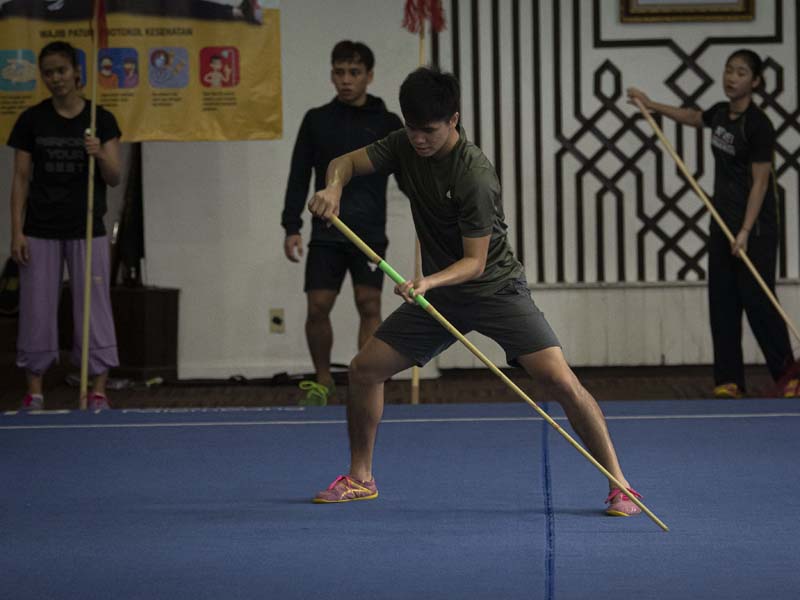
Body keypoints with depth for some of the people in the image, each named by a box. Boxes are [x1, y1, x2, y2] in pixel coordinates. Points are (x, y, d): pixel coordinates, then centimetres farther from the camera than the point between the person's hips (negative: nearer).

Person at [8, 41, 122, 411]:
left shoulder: (101, 120, 1)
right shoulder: (32, 120, 2)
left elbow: (114, 178, -2)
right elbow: (21, 179, 3)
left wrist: (100, 155, -23)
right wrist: (16, 232, -4)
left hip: (87, 230, -1)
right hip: (41, 231, 1)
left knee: (93, 308, -1)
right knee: (37, 309, 3)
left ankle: (98, 391, 4)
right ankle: (34, 391, 10)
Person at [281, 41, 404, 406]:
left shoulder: (387, 123, 5)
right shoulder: (316, 120, 7)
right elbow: (299, 177, 8)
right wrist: (291, 227, 1)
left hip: (369, 234, -1)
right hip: (326, 232, 1)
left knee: (369, 305, -5)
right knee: (317, 307, -3)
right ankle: (322, 381, 16)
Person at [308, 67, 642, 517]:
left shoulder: (475, 176, -26)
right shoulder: (406, 147, -6)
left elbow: (475, 262, -23)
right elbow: (349, 161, 1)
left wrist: (429, 282, -40)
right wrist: (334, 186, -23)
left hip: (495, 289, -7)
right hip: (437, 292, 7)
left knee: (558, 381, -22)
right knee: (365, 368, 2)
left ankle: (620, 485, -14)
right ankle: (360, 479, 22)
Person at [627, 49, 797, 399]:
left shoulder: (757, 125, -16)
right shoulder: (721, 113, 6)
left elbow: (760, 182, -17)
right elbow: (693, 117, 31)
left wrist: (745, 232, -22)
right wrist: (652, 105, 34)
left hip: (755, 226, -8)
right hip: (723, 223, 8)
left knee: (757, 301, -7)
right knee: (722, 303, 4)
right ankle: (729, 382, 6)